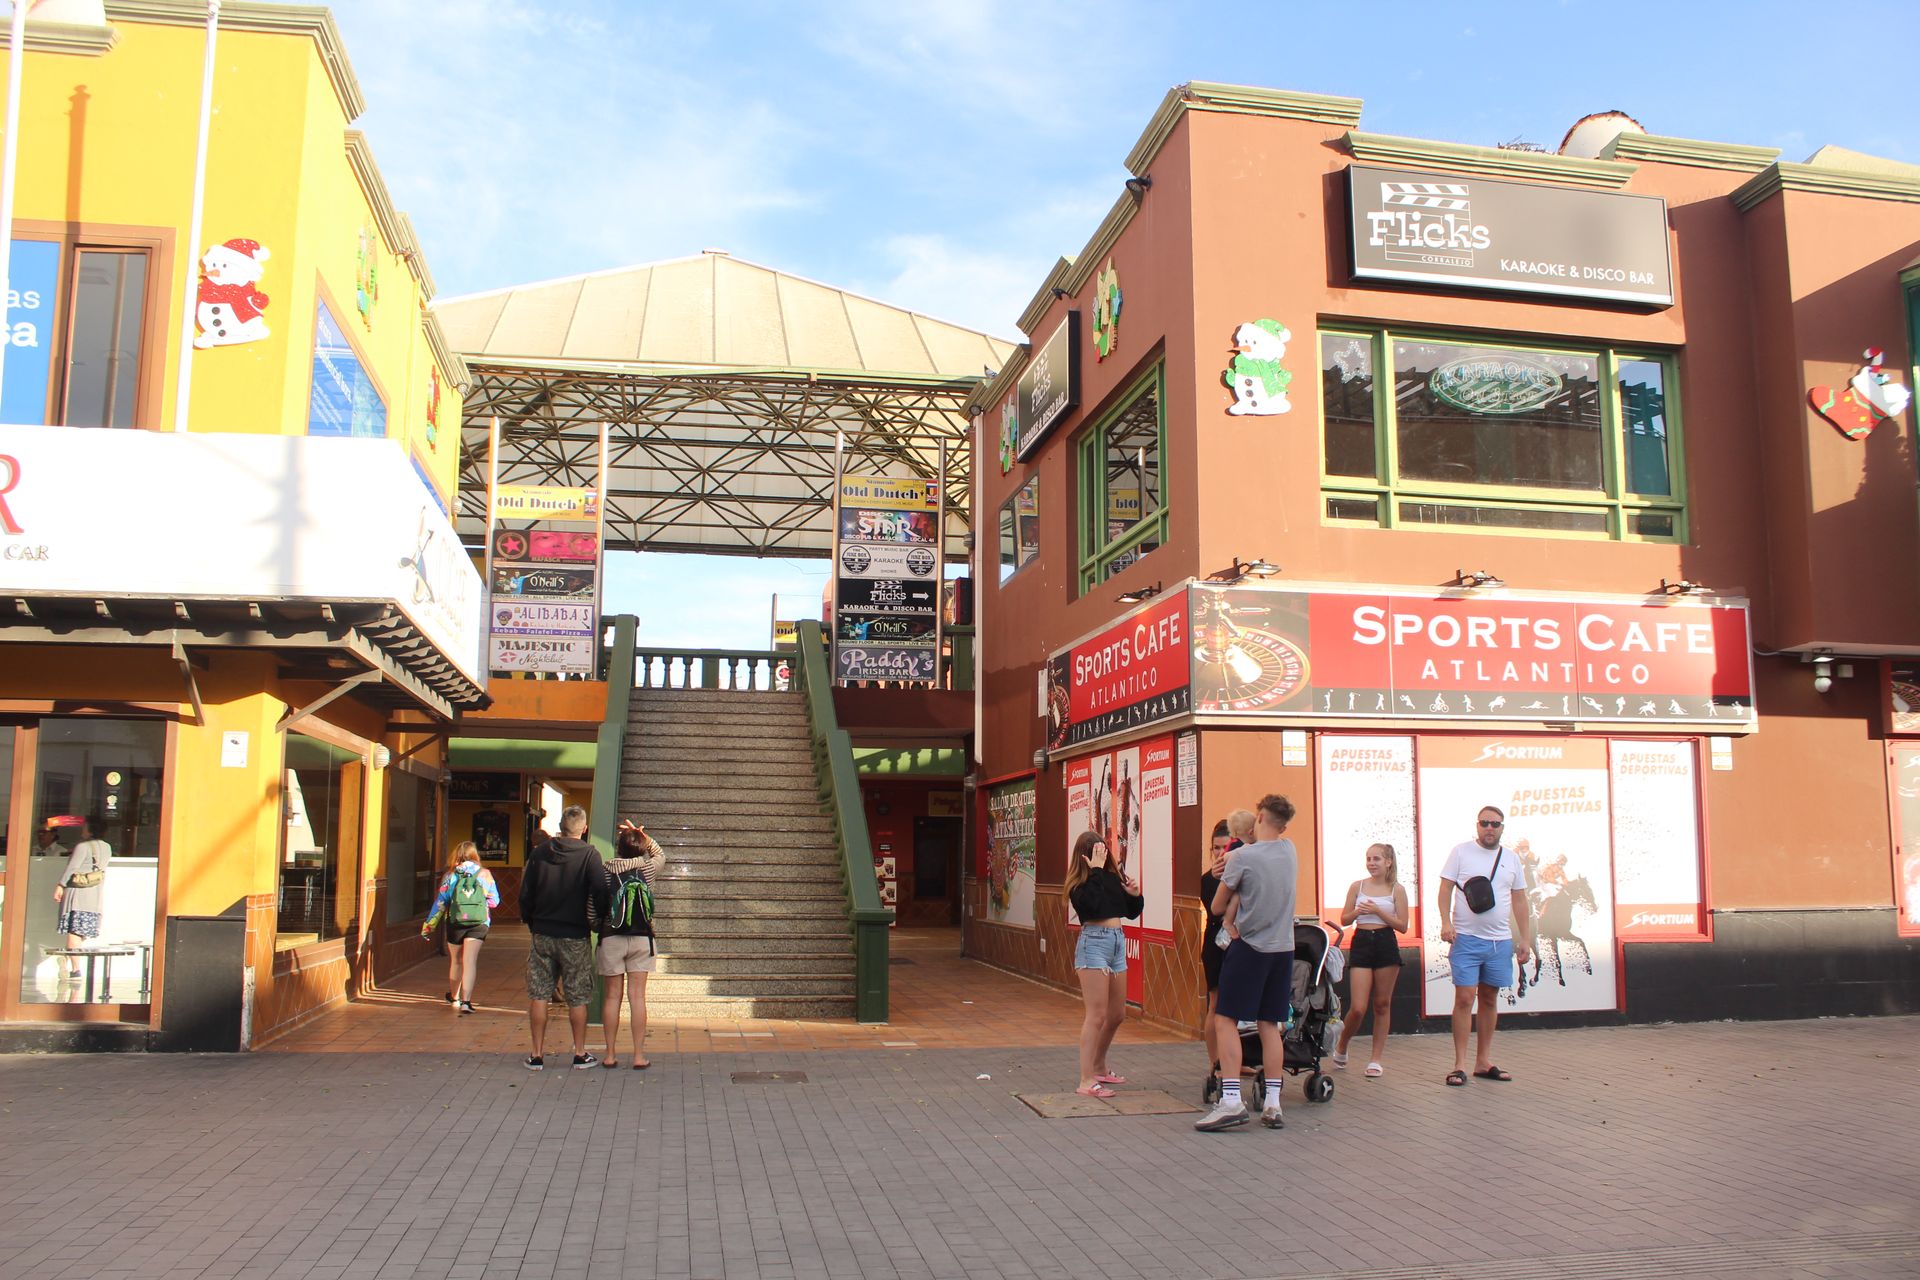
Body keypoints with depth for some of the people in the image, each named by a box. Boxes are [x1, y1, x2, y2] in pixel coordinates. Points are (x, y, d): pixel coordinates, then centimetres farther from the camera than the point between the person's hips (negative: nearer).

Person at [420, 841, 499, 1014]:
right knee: (470, 961, -5)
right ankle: (465, 1001, -19)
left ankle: (453, 996, 38)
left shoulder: (451, 875, 2)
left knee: (455, 961, 19)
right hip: (479, 923, -1)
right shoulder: (485, 874, 2)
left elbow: (440, 901, 2)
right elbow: (495, 900, 6)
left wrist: (429, 925, 8)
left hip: (455, 922, 1)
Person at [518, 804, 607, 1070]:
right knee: (577, 998, 6)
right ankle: (580, 1054, 12)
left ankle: (537, 1054, 11)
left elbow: (525, 894, 5)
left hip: (541, 935, 3)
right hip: (575, 937, -3)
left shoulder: (539, 854, 2)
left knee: (538, 995, 8)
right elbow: (600, 892, -16)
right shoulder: (589, 855, -9)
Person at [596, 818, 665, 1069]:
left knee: (612, 996, 6)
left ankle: (610, 1054, 10)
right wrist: (642, 835, 12)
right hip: (641, 938, 1)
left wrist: (598, 927, 11)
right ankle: (639, 1055, 1)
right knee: (637, 996, 2)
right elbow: (660, 855, 21)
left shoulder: (606, 870, -6)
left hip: (611, 938, 0)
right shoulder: (647, 868, -2)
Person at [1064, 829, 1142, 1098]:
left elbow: (1132, 912, 15)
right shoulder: (1080, 883, -9)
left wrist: (1135, 894, -5)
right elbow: (1092, 904, -30)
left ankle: (1099, 1068, 34)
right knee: (1097, 1015, -10)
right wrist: (1096, 871, -23)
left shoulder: (1114, 876, 8)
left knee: (1117, 1015, 16)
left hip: (1117, 942, 7)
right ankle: (1086, 1082, -8)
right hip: (1094, 943, -7)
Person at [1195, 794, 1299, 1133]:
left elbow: (1218, 907, -4)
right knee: (1270, 1025, 10)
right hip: (1283, 949, 6)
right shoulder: (1290, 850, 5)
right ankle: (1272, 1104, 9)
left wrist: (1226, 883, 16)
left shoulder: (1243, 856, -12)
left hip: (1249, 948, -6)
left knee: (1225, 1020, -3)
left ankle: (1231, 1101, -11)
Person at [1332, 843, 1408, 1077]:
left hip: (1386, 945, 0)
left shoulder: (1397, 890, 2)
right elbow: (1344, 920, 8)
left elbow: (1402, 926, -3)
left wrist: (1378, 911, -13)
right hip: (1361, 943, 0)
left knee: (1382, 1005, 7)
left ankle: (1376, 1059, 16)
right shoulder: (1357, 886, 5)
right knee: (1358, 1008, -6)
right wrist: (1358, 911, -12)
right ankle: (1341, 1048, 20)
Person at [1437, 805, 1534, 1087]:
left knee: (1489, 999, 11)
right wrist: (1445, 921, -17)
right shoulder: (1461, 852, -1)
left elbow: (1519, 900, 14)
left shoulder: (1511, 858, 10)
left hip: (1501, 941, 4)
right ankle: (1459, 1065, -3)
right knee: (1465, 999, -7)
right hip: (1467, 939, -4)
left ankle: (1483, 1062, 20)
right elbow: (1446, 888, -3)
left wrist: (1525, 939, 10)